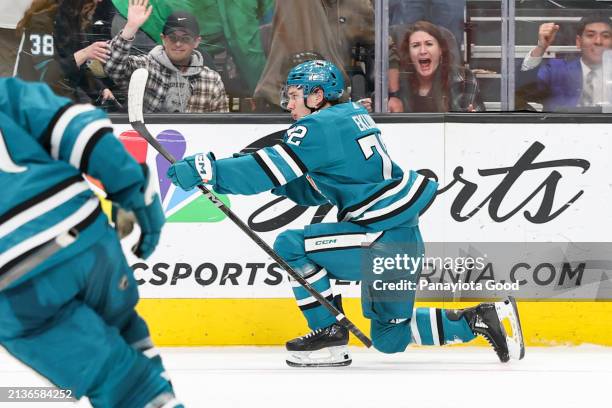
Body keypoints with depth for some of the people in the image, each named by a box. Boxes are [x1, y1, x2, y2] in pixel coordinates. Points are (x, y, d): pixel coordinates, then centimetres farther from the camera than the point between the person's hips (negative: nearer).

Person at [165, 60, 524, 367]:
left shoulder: (320, 127, -11)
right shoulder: (352, 117, 18)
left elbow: (271, 170, -19)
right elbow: (313, 191, 22)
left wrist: (209, 171, -17)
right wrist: (264, 168, 12)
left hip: (383, 238, -10)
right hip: (404, 240, 10)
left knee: (290, 245, -10)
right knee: (389, 338, 18)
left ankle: (329, 334, -4)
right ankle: (481, 319, 16)